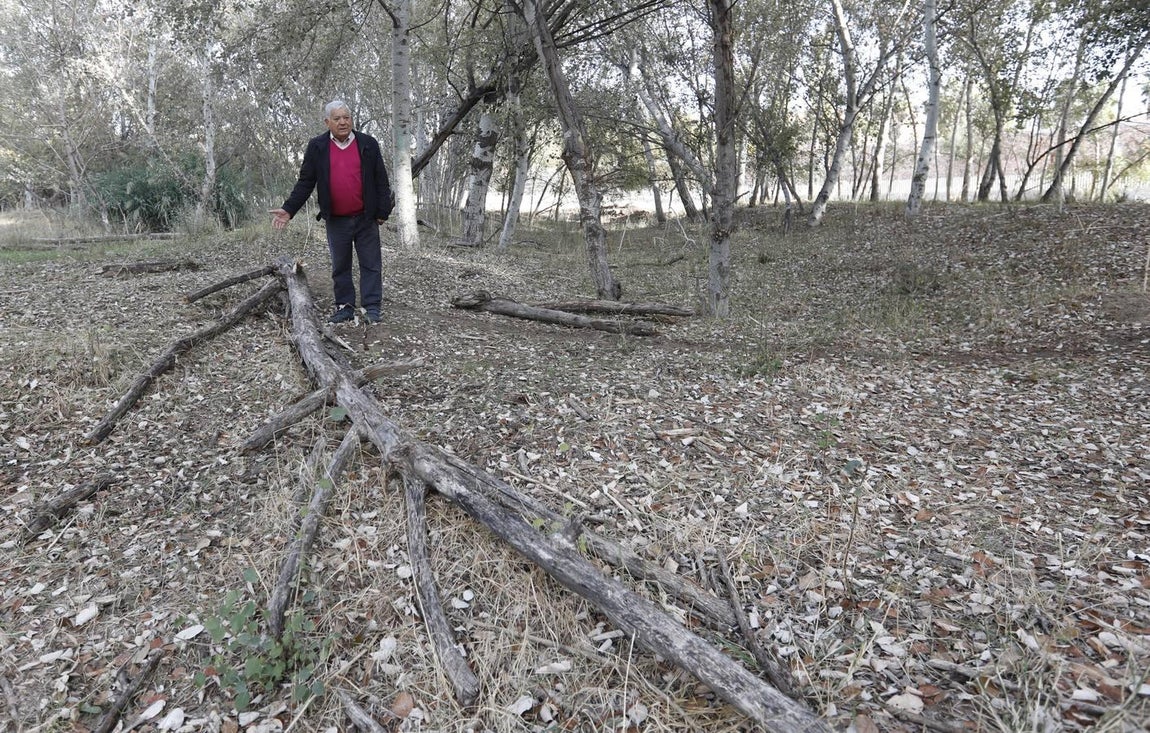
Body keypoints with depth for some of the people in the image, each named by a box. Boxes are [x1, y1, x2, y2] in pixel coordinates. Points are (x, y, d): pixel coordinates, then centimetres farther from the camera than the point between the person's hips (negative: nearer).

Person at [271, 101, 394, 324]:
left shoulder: (368, 144, 0)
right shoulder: (317, 147, 1)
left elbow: (381, 180, 1)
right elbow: (305, 182, 2)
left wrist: (383, 211, -4)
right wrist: (289, 209, -8)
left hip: (366, 219, -1)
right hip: (336, 221, 1)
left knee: (371, 265, 2)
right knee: (340, 267, 9)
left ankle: (371, 307, 8)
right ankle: (344, 306, 19)